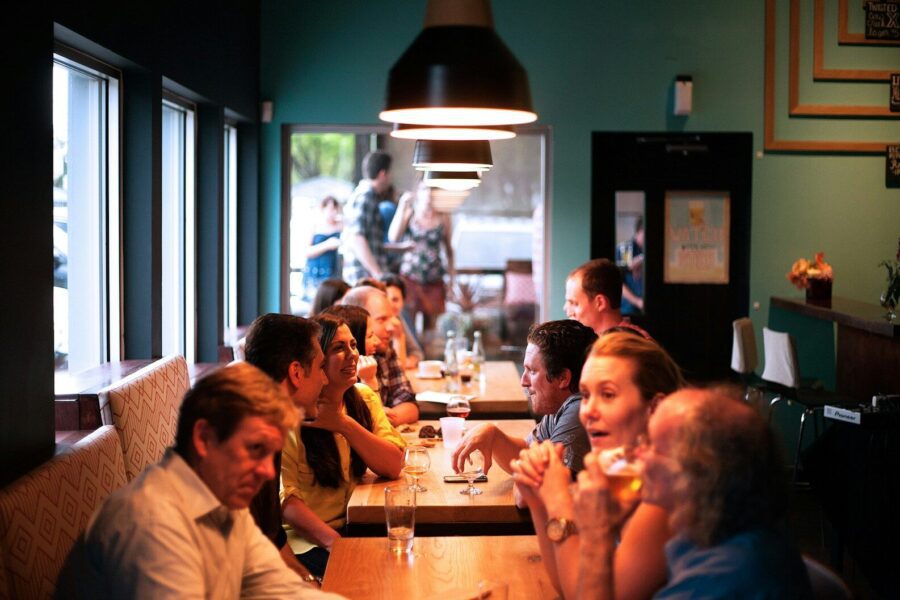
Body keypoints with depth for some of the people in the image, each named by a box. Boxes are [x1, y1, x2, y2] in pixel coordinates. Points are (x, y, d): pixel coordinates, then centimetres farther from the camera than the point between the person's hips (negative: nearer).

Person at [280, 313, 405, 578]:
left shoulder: (365, 402, 8)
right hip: (307, 539, -6)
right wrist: (335, 541, -29)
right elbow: (284, 496, -17)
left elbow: (393, 466, -4)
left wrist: (344, 424, -16)